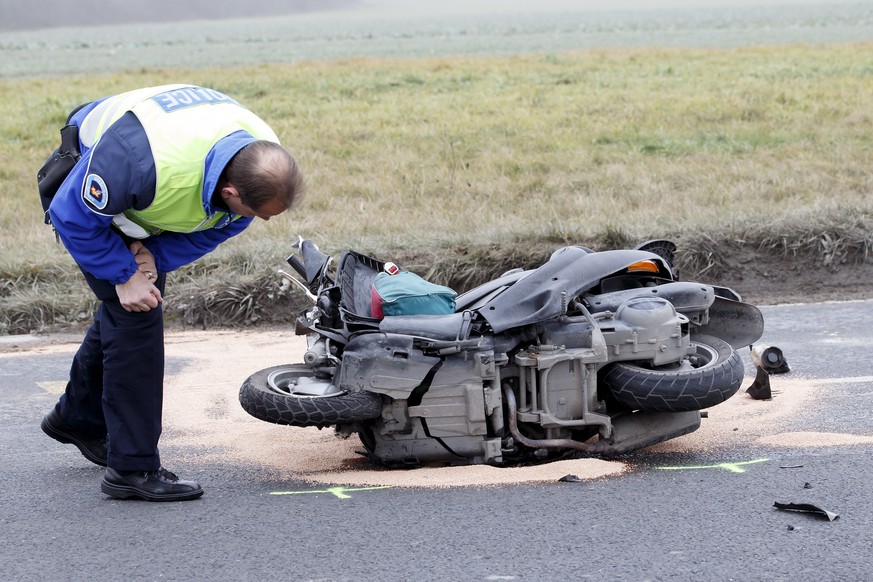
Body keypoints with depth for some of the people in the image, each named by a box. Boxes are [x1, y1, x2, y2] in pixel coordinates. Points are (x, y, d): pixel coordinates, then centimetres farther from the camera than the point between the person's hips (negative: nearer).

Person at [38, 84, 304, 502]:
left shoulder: (266, 164, -25)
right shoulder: (148, 163, -45)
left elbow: (218, 225, -6)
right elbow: (74, 217, -28)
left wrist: (152, 256, -19)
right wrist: (125, 275, -25)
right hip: (88, 193, -7)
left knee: (128, 307, 18)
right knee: (135, 314, -14)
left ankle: (77, 417, 41)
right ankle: (133, 468, -8)